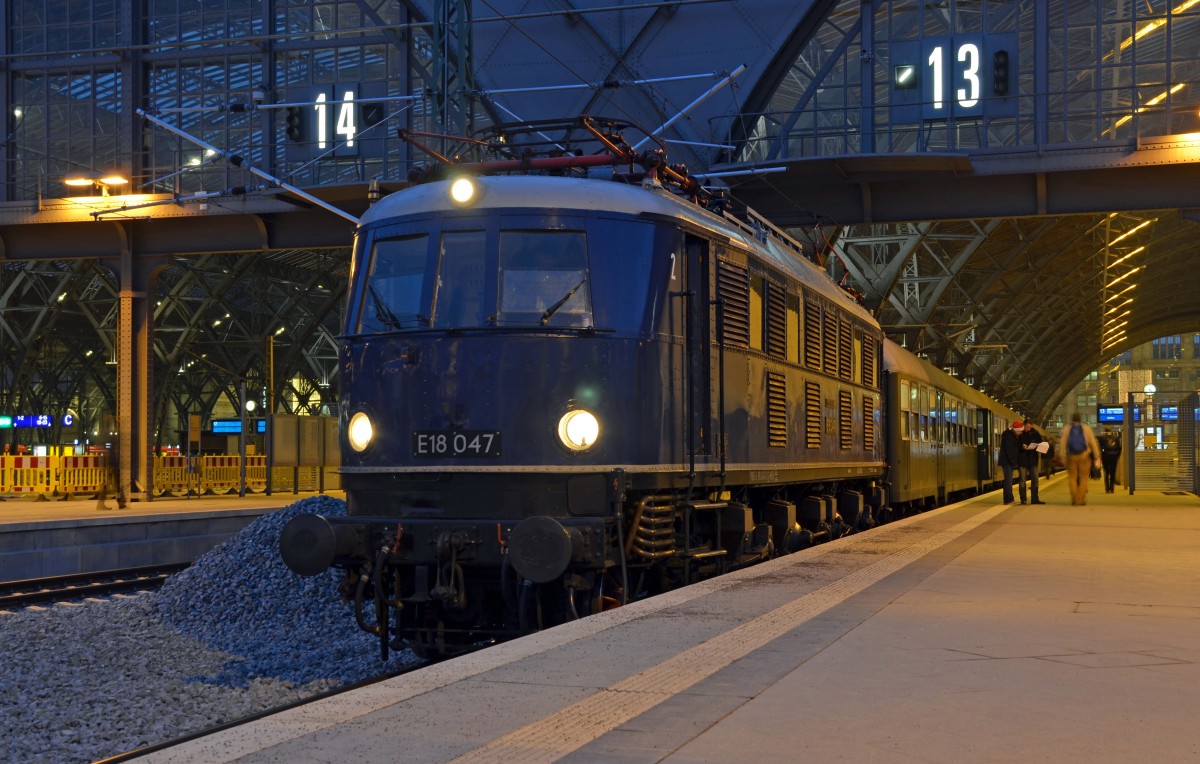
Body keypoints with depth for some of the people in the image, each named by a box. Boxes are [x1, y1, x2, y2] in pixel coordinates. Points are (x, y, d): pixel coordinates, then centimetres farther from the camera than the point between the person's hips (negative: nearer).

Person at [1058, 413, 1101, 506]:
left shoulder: (1066, 429, 5)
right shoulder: (1086, 428, 3)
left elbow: (1062, 444, 2)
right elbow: (1093, 443, 1)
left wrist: (1063, 457, 3)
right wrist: (1097, 456, 5)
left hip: (1071, 456, 1)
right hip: (1084, 456, -1)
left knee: (1072, 477, 6)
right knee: (1083, 478, 4)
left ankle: (1074, 499, 1)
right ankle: (1081, 499, 0)